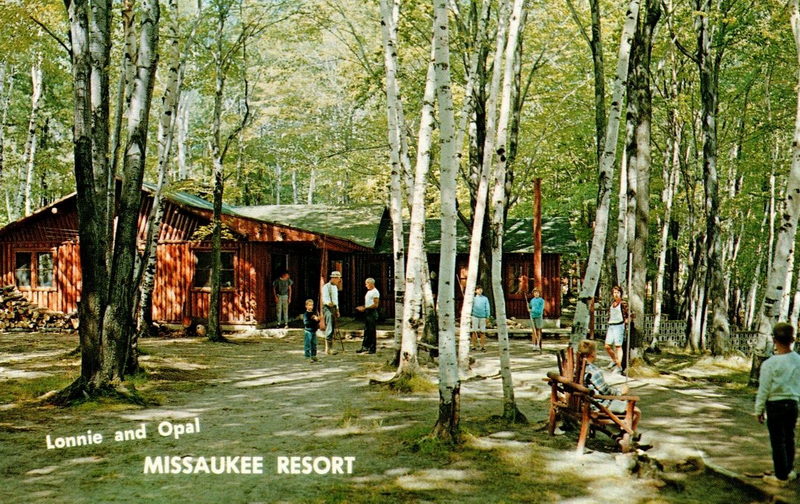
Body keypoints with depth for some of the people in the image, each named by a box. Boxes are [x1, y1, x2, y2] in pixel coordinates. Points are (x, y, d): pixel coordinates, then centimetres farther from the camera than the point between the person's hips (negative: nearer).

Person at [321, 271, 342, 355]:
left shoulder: (335, 287, 18)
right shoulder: (326, 287, -10)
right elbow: (324, 298, -22)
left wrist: (337, 310, 25)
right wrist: (329, 303, -42)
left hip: (334, 308, 9)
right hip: (327, 308, -9)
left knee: (332, 329, 10)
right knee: (329, 329, -17)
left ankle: (328, 348, 17)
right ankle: (329, 348, -21)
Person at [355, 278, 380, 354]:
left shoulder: (375, 292, -11)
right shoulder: (368, 292, 18)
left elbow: (376, 305, -17)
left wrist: (365, 308, -18)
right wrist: (362, 307, 9)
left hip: (372, 313, -9)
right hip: (367, 313, 9)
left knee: (372, 331, -5)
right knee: (366, 331, 10)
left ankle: (373, 348, 0)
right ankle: (365, 347, 13)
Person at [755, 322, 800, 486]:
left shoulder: (770, 364, -16)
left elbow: (764, 389, -10)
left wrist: (759, 409, 1)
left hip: (775, 404, -5)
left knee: (778, 441, 3)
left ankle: (781, 476, 10)